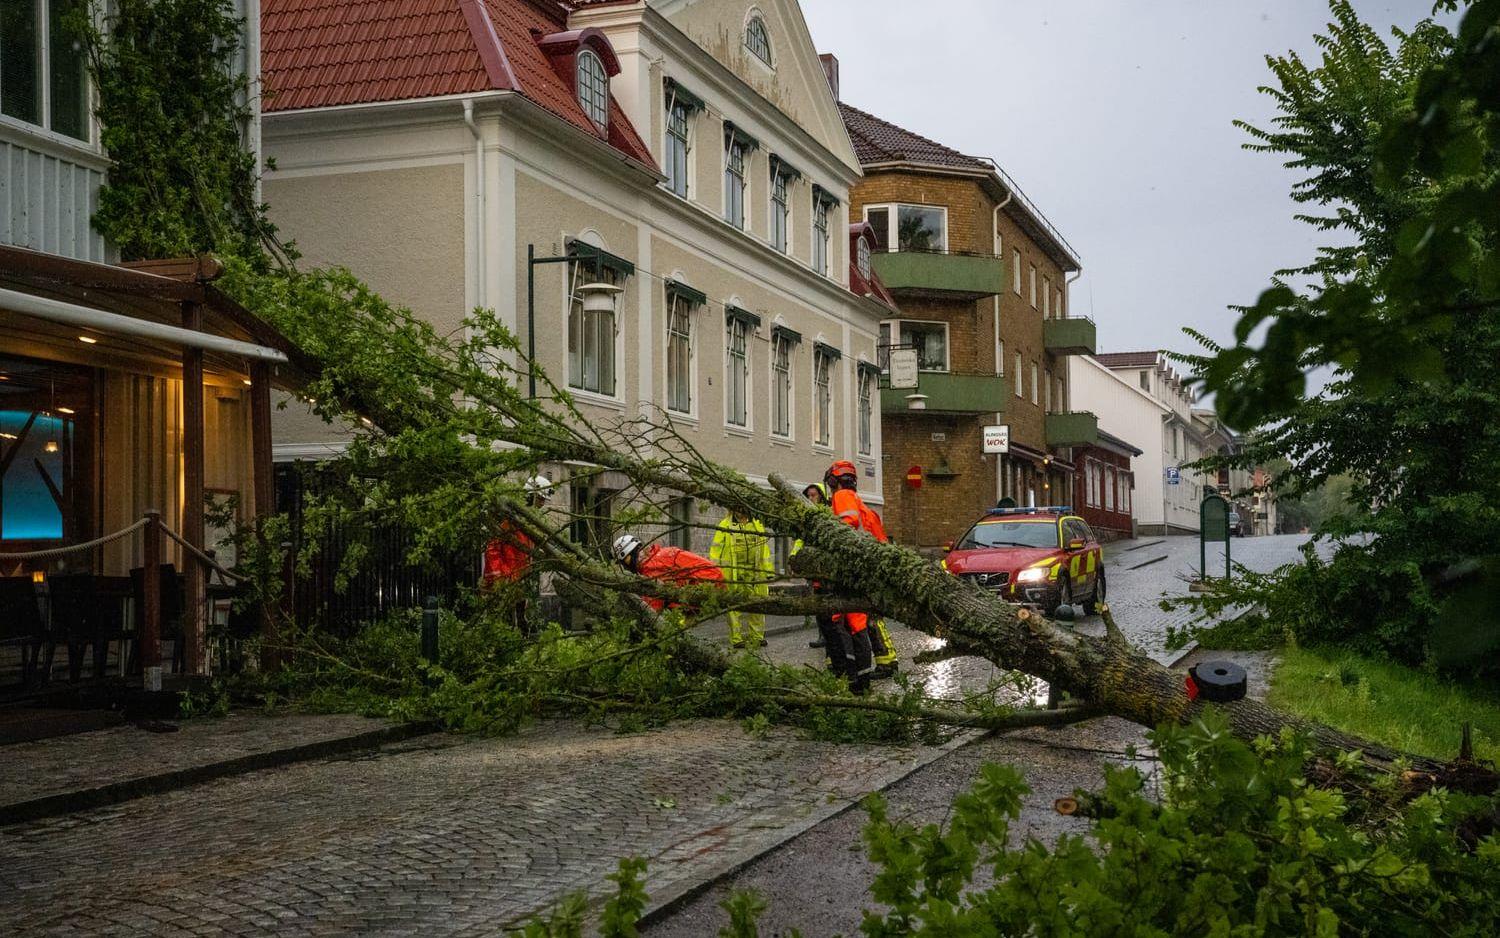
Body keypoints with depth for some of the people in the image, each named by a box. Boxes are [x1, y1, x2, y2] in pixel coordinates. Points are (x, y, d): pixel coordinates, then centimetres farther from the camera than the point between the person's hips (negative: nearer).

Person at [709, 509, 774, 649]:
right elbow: (716, 550, 2)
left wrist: (769, 570, 12)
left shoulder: (757, 525, 15)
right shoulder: (725, 526, 3)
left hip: (755, 574, 4)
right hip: (733, 575, -4)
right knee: (734, 607, -2)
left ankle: (756, 637, 15)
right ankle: (736, 639, 5)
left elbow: (764, 548, 17)